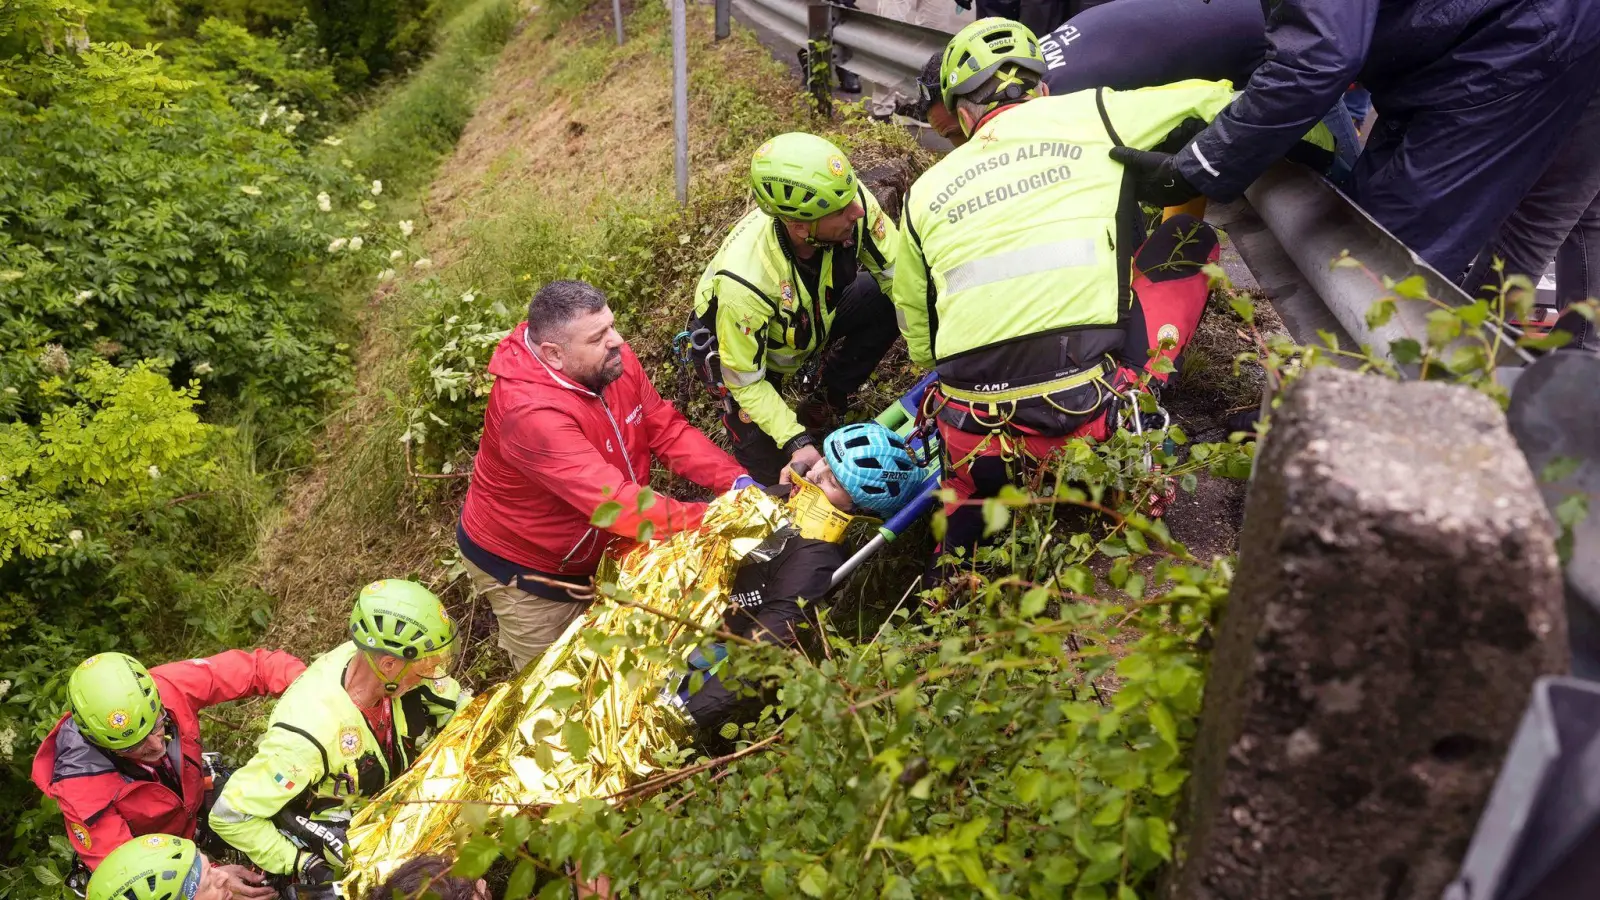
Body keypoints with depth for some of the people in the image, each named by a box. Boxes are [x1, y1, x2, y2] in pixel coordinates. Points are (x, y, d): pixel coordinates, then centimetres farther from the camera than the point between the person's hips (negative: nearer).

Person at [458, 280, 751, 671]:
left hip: (595, 550, 6)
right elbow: (616, 504, -43)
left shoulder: (613, 361, -17)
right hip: (522, 566, -6)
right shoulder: (531, 413, -40)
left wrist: (738, 481, -24)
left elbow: (669, 430, -9)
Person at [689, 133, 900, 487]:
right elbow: (745, 381, -27)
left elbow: (897, 272, -19)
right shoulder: (743, 282, -42)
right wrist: (796, 442, -35)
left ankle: (824, 405, 0)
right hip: (734, 346, -4)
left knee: (889, 302, -22)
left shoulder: (851, 201, -32)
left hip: (811, 317, 4)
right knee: (769, 469, -14)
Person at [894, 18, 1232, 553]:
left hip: (974, 448, 4)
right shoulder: (1093, 114, 7)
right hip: (1090, 419, -3)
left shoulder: (925, 193, 13)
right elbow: (1218, 102, 17)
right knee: (1190, 237, 18)